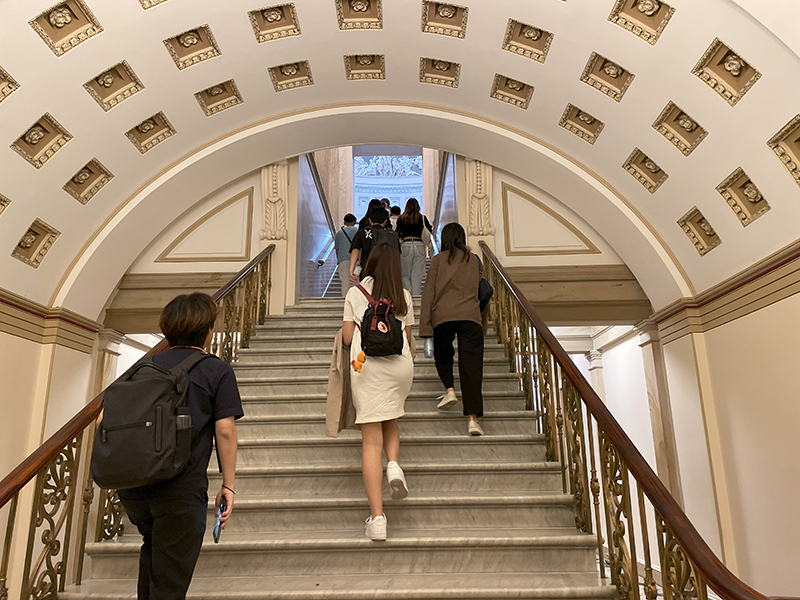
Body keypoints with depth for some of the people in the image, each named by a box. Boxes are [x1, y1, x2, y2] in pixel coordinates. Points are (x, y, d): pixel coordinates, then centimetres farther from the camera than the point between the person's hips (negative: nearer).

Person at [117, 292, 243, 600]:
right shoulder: (218, 371, -1)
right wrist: (228, 485, 0)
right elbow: (225, 429, -7)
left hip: (131, 485, 5)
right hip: (181, 489, -5)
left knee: (153, 546, 32)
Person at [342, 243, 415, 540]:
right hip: (400, 364, 2)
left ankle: (377, 517, -3)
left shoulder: (355, 293, 7)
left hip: (367, 366, -2)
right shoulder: (403, 296, 11)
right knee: (391, 421, 27)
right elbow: (408, 338, 13)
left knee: (371, 439, 0)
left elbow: (347, 337, 4)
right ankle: (394, 464, -2)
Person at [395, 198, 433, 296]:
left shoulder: (401, 219, 5)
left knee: (406, 276, 8)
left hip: (406, 246, -1)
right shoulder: (422, 218, 7)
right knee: (417, 276, 5)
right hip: (420, 246, 1)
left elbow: (398, 235, 5)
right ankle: (416, 296, 3)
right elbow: (431, 230, 22)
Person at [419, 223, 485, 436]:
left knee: (442, 356, 25)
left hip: (443, 316, -1)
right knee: (471, 364, -3)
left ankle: (449, 390, 6)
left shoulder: (438, 259, 10)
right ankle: (472, 418, -9)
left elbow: (429, 292, 5)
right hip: (470, 316, 1)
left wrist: (425, 324, 5)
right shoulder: (473, 260, 17)